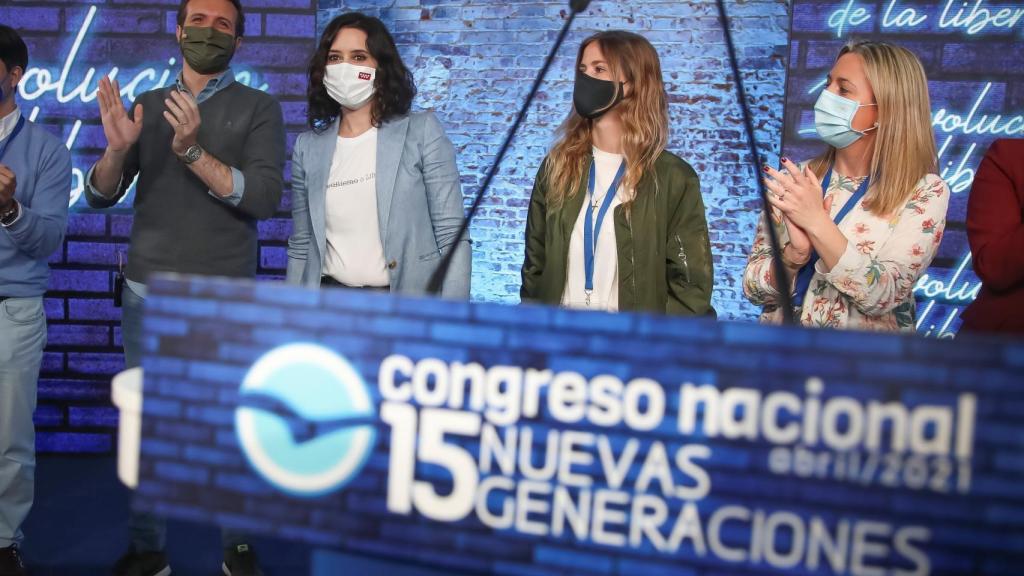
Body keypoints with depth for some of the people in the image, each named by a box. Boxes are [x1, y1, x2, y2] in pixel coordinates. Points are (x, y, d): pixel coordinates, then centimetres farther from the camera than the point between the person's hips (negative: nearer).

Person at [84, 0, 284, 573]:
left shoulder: (259, 108, 2)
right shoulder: (147, 106, 12)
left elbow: (265, 198, -11)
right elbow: (100, 195, 7)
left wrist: (193, 151, -21)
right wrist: (117, 148, -13)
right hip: (148, 293, 3)